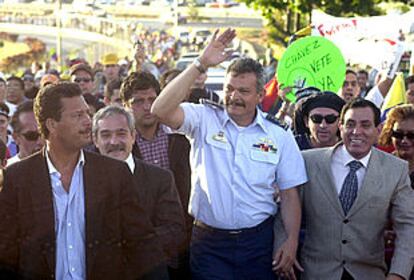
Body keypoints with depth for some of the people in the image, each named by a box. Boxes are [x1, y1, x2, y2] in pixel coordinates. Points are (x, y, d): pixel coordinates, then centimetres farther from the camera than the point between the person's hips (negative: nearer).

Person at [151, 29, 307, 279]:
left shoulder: (280, 138, 3)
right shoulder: (204, 120, 0)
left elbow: (290, 196, 5)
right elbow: (162, 110, -18)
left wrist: (292, 243, -5)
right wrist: (201, 65, -19)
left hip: (258, 241, 1)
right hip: (209, 241, -1)